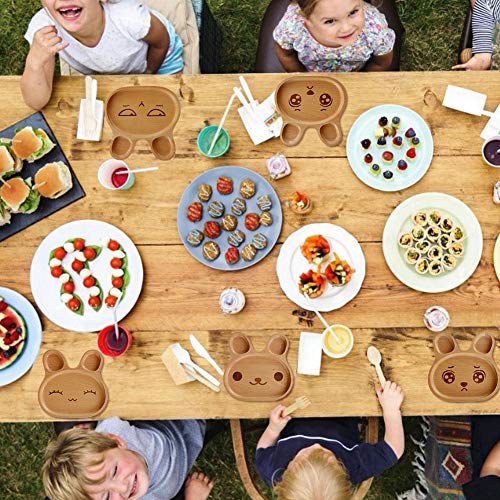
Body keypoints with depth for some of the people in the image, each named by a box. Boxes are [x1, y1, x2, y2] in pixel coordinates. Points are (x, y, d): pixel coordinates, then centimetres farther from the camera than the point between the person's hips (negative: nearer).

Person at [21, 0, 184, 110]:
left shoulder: (130, 17, -43)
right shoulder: (42, 28, -37)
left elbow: (161, 43, -17)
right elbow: (37, 102, -33)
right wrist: (35, 61, -50)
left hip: (157, 60, -1)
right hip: (101, 74, 1)